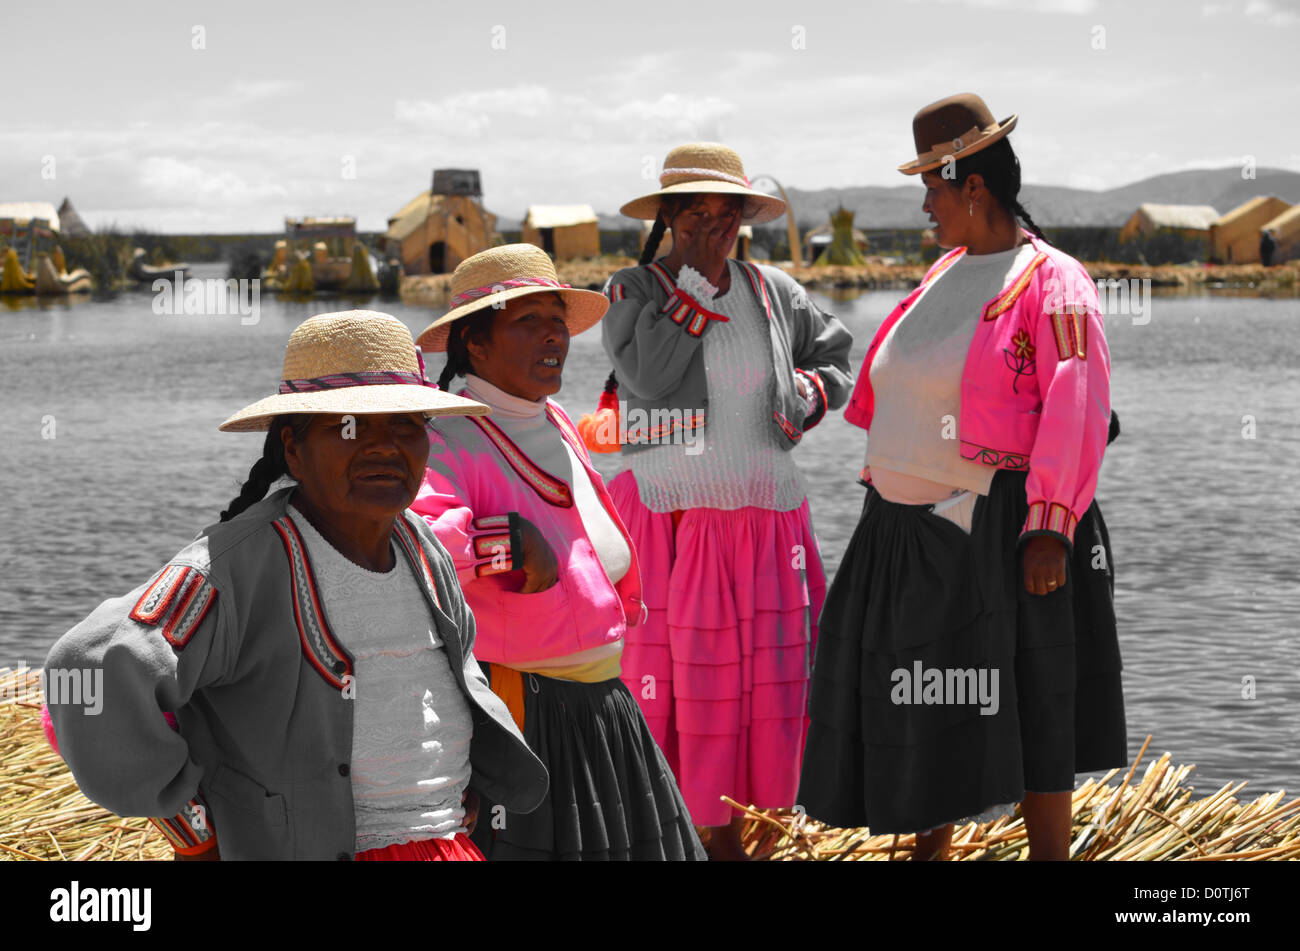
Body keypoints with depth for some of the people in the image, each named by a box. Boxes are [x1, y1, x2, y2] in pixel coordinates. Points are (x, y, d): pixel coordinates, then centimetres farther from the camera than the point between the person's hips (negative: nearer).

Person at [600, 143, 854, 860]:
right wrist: (695, 280, -14)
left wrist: (813, 392, 4)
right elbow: (649, 374, -18)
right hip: (665, 521, -4)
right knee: (660, 684, -6)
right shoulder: (634, 290, 0)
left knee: (761, 685, 3)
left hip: (764, 523, 4)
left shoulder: (774, 291, 11)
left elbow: (834, 355, 24)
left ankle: (727, 835, 14)